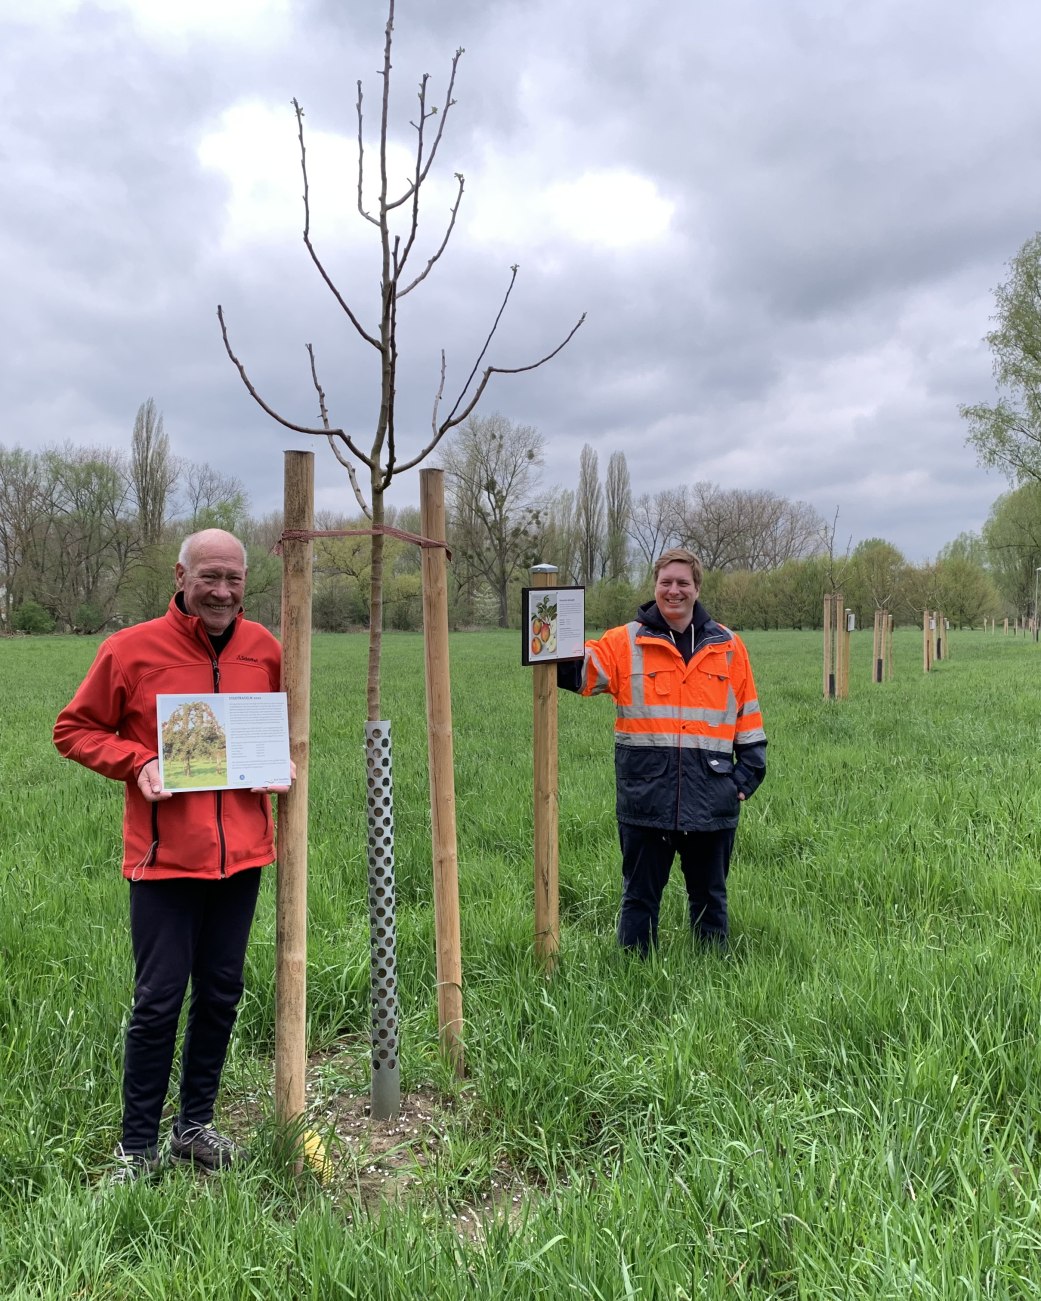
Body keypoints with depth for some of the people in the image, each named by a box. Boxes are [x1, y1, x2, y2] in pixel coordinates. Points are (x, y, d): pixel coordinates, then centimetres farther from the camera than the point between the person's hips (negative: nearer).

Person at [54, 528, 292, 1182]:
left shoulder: (264, 648, 3)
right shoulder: (131, 649, -8)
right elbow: (75, 729, 1)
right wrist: (137, 762, -14)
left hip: (242, 852, 4)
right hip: (165, 855, -4)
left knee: (222, 993, 14)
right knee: (159, 1000, 3)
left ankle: (197, 1125, 33)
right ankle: (137, 1147, 22)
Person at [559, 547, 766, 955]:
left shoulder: (728, 646, 7)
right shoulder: (625, 643, 1)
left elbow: (748, 719, 11)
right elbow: (579, 670, -14)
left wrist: (747, 775, 6)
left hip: (711, 800, 2)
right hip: (645, 799, -2)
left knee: (710, 897, 17)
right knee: (640, 898, 10)